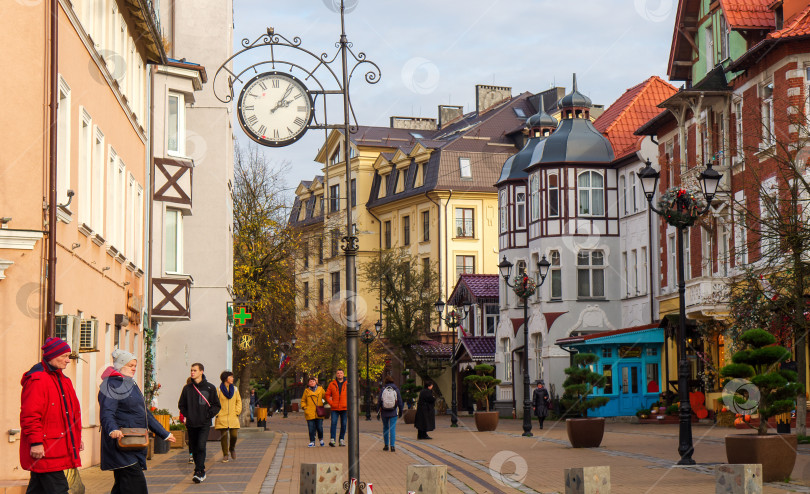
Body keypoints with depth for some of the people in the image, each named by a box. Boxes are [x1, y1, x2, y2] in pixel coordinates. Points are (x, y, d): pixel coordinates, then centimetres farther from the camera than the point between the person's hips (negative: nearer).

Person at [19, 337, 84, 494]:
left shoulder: (62, 380, 18)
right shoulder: (37, 380, -13)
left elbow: (72, 412, 28)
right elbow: (30, 415, -18)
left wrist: (76, 438, 27)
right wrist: (35, 442, -22)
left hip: (59, 449, 10)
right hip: (43, 451, -10)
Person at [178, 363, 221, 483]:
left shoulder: (210, 388, 1)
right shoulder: (187, 388, 7)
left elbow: (216, 405, 6)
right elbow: (181, 405, 17)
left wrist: (209, 414, -7)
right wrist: (187, 415, 5)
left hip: (204, 423, -3)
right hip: (191, 424, 3)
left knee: (201, 446, -16)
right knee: (194, 448, 6)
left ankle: (199, 472, -16)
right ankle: (201, 472, 18)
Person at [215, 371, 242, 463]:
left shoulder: (235, 389, 11)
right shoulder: (219, 390, 0)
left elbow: (239, 401, 14)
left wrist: (237, 412, 2)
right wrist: (217, 414, -7)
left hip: (233, 417, 2)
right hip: (222, 418, -2)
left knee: (234, 435, -5)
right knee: (224, 436, -2)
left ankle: (232, 448, 25)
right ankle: (225, 455, 8)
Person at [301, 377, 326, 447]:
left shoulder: (320, 389, 10)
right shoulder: (306, 391, 10)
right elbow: (303, 400, 16)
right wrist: (304, 407, 2)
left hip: (319, 413, 0)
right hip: (310, 414, 0)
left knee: (320, 428, -1)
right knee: (311, 429, -2)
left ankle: (321, 439, 23)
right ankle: (312, 442, 6)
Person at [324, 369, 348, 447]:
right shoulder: (332, 384, 6)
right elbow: (327, 395, 10)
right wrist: (331, 403, -3)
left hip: (344, 408, 1)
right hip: (335, 408, -1)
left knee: (343, 424, 4)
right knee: (333, 423, -11)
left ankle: (341, 440, 13)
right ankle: (332, 439, -14)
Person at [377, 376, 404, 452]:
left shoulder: (382, 390, -3)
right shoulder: (396, 390, -2)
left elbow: (379, 402, -3)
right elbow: (400, 402, 0)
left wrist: (378, 411, 5)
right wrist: (400, 412, 10)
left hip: (384, 412, 1)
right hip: (393, 412, -1)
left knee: (385, 428, 14)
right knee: (392, 428, -1)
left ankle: (386, 445, 17)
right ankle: (392, 445, -11)